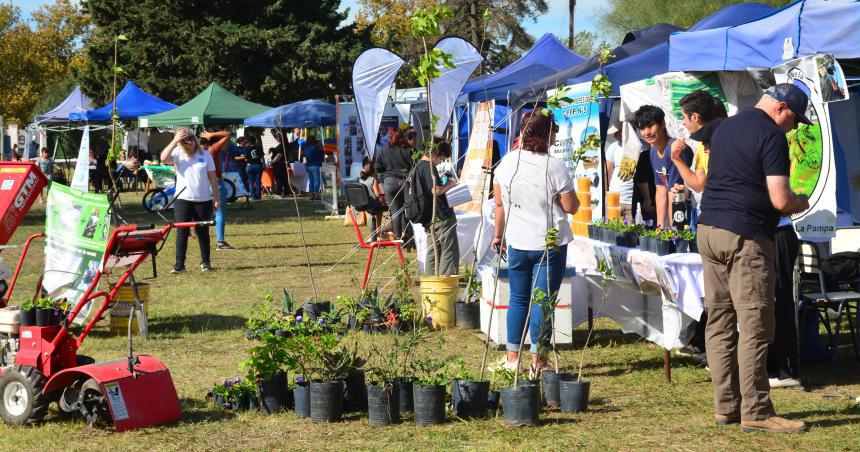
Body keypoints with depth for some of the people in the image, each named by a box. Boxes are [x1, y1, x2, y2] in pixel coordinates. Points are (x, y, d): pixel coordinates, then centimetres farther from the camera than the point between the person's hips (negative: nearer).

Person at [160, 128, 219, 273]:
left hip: (203, 200, 1)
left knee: (203, 232, 9)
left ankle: (205, 262, 22)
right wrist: (174, 141, -22)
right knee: (182, 232, -5)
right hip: (183, 199, -1)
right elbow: (163, 158, -21)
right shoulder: (178, 154, -1)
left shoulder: (205, 155, 2)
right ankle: (179, 264, -4)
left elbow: (212, 177, 4)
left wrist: (216, 197, 2)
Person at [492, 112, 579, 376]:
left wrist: (499, 235, 17)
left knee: (518, 298, 15)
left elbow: (500, 204, 6)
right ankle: (538, 361, 3)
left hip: (517, 243, 4)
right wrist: (570, 196, 11)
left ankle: (511, 358, 18)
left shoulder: (506, 163, -2)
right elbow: (571, 207, -10)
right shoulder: (554, 167, -15)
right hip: (550, 244, -4)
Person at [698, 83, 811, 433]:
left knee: (719, 322, 9)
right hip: (746, 236, -8)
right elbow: (780, 200, -16)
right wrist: (802, 203, 6)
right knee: (754, 325, -5)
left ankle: (726, 406, 13)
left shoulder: (725, 128, 17)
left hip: (708, 229, 8)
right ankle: (755, 412, -4)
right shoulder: (771, 136, -10)